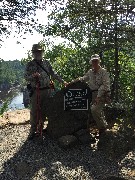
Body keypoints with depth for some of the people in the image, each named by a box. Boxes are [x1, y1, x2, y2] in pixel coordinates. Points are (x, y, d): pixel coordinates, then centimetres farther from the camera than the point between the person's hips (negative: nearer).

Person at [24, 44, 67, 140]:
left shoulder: (46, 63, 8)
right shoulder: (30, 64, 1)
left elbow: (53, 73, 9)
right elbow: (26, 77, -2)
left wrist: (62, 81, 3)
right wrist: (33, 76, -22)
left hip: (46, 90, 3)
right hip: (36, 91, -2)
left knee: (44, 110, 10)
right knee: (34, 111, 1)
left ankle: (41, 127, 24)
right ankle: (33, 130, 11)